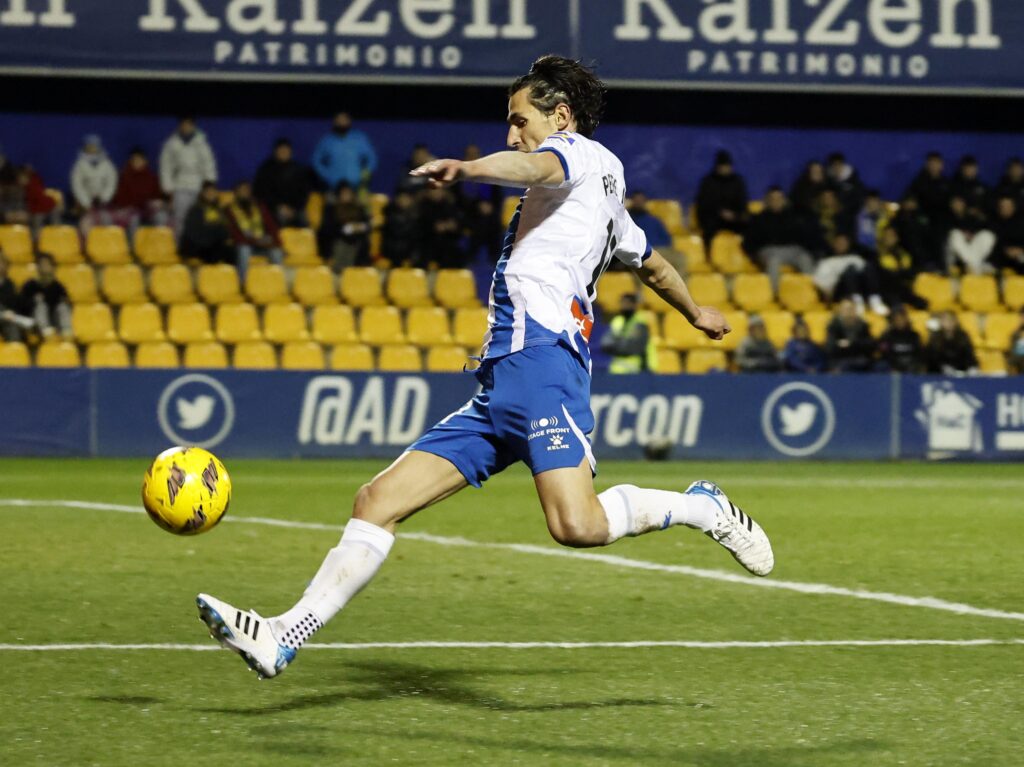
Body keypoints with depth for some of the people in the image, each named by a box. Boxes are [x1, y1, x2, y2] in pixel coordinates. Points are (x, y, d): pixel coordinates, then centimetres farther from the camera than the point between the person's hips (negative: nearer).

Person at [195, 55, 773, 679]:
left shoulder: (583, 154, 4)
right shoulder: (609, 200, 31)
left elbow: (537, 166, -21)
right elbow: (653, 265, 47)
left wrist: (467, 168, -42)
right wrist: (697, 313, 68)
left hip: (541, 357, -10)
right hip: (497, 386, 10)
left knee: (577, 525, -28)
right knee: (378, 502, 0)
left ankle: (700, 506, -2)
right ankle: (283, 638, -6)